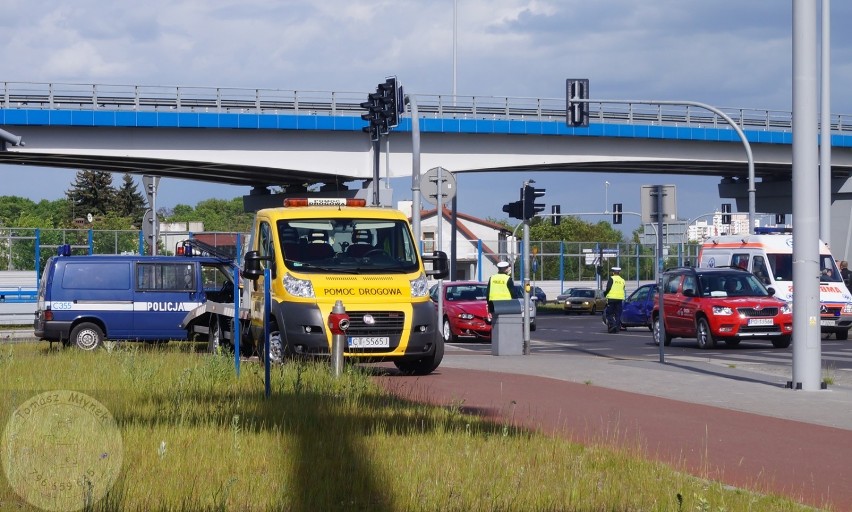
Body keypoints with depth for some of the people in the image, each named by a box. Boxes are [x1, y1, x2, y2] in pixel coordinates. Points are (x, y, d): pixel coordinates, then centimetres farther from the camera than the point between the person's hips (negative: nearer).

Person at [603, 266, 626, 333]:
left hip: (611, 298, -5)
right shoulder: (622, 280, 11)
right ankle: (617, 327, 6)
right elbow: (623, 290, 13)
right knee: (618, 314, 9)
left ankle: (612, 324, -18)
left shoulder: (611, 279, -5)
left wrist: (605, 293, 3)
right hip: (620, 299, 5)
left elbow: (608, 288, -13)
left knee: (609, 313, 2)